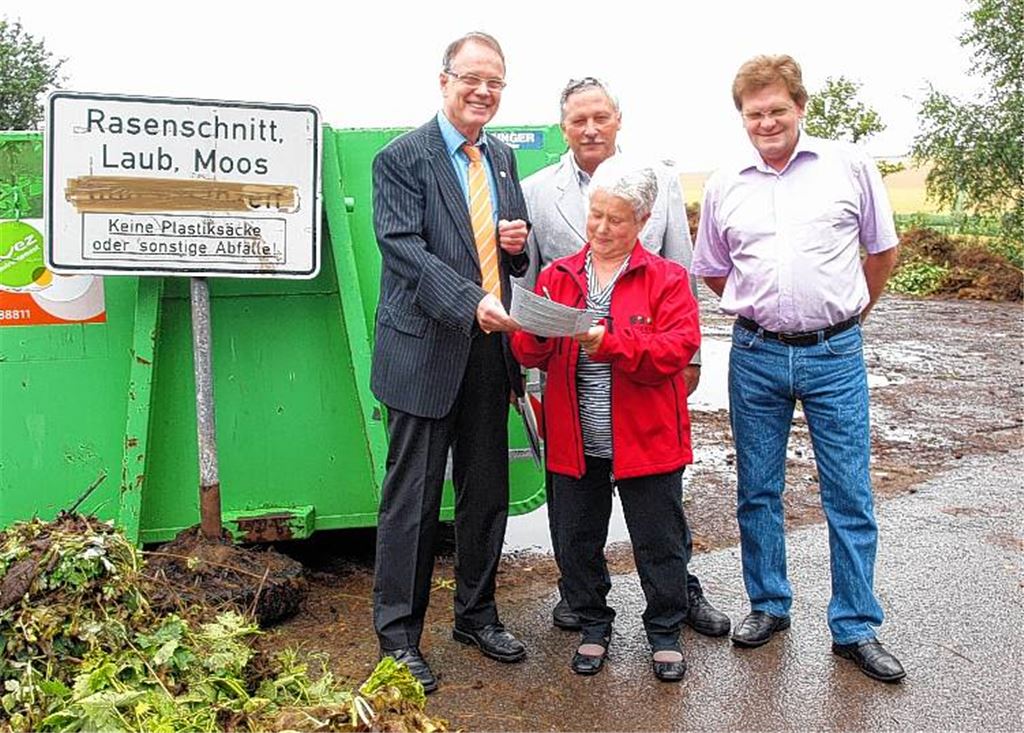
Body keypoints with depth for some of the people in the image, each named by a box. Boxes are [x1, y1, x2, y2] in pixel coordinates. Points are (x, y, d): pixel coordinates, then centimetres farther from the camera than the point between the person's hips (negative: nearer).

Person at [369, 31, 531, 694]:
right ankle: (398, 634, 14)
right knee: (414, 497, 1)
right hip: (427, 349, -6)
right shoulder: (402, 159, -5)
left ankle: (477, 614, 31)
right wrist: (472, 302, -28)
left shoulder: (503, 158, 15)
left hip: (492, 350, 6)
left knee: (488, 492, 14)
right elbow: (404, 247, -16)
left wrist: (519, 242, -2)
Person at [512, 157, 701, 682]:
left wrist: (608, 342, -25)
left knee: (658, 541, 9)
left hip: (646, 439, -2)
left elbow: (678, 348, -14)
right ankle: (593, 626, 33)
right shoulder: (556, 276, 7)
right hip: (574, 442, 3)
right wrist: (536, 334, -22)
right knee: (577, 539, 13)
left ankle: (665, 633, 29)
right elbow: (528, 354, 2)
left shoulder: (666, 279, -2)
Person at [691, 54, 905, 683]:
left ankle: (855, 627, 16)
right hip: (756, 355, 2)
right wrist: (763, 310, 13)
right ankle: (769, 606, 27)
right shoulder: (724, 186, 5)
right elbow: (713, 271, 17)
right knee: (757, 491, 10)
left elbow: (883, 251, 10)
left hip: (835, 354, -2)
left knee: (850, 494, 2)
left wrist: (850, 312, 13)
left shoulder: (849, 165, 0)